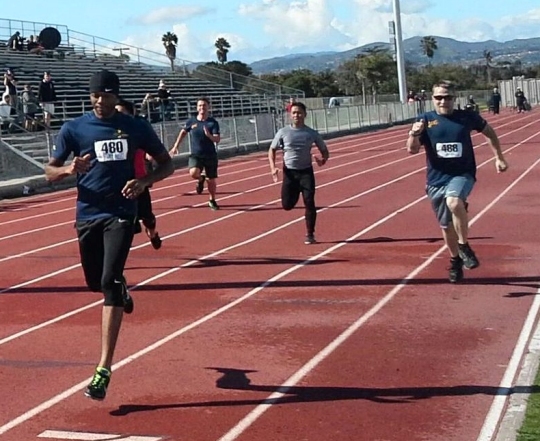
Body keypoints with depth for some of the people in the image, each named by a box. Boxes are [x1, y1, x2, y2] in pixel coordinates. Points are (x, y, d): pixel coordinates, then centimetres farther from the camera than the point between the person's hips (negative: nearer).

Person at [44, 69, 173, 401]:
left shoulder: (136, 127, -1)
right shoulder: (74, 129, 0)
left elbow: (166, 163, 7)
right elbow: (50, 172, 2)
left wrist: (145, 181, -13)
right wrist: (69, 169, -21)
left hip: (121, 214, -3)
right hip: (87, 215, 3)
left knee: (109, 283, -15)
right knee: (96, 283, 14)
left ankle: (104, 370, -17)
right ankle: (122, 289, 56)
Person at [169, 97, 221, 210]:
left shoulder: (213, 123, -6)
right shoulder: (191, 121, 0)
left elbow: (217, 140, -15)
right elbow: (183, 132, 18)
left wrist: (209, 135, -35)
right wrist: (176, 146, 17)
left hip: (210, 155, 0)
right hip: (195, 155, 1)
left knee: (211, 180, 6)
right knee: (193, 173, -28)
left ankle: (212, 201, 32)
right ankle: (201, 179, 9)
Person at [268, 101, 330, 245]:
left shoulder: (312, 133, -1)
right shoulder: (283, 132, -1)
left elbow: (324, 151, 7)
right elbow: (272, 150, 8)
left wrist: (323, 160, -17)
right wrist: (273, 167, -8)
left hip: (306, 172, -1)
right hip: (289, 172, 1)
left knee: (309, 203, -11)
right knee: (287, 205, -1)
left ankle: (310, 235, 1)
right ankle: (295, 195, 37)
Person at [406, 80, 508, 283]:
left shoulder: (467, 117, -1)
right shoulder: (425, 120, -2)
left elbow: (489, 132, 16)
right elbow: (412, 149, -8)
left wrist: (499, 157, 15)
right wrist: (414, 134, -28)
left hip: (463, 174, -2)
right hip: (437, 179, 2)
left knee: (454, 202, -33)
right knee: (446, 225, 10)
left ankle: (464, 246, -14)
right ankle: (455, 260, 35)